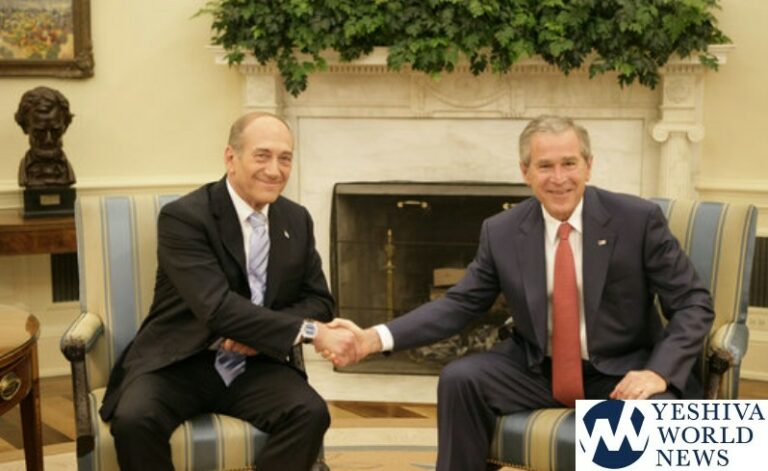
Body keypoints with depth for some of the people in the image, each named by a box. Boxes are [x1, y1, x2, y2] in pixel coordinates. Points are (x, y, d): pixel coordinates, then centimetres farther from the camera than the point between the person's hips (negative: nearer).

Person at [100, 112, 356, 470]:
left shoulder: (297, 221, 5)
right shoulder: (183, 217, -14)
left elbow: (318, 301, 8)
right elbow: (218, 308, -25)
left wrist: (263, 332, -13)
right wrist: (310, 332, -30)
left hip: (253, 366, 4)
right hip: (179, 364, -4)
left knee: (311, 413, -24)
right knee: (133, 419, -32)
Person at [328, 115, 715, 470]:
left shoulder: (638, 219, -11)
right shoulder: (501, 232, -3)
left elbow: (693, 303, -7)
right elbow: (460, 304, 1)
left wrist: (659, 372, -25)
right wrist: (375, 338, -12)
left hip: (622, 373, -2)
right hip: (539, 371, 3)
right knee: (459, 379, -19)